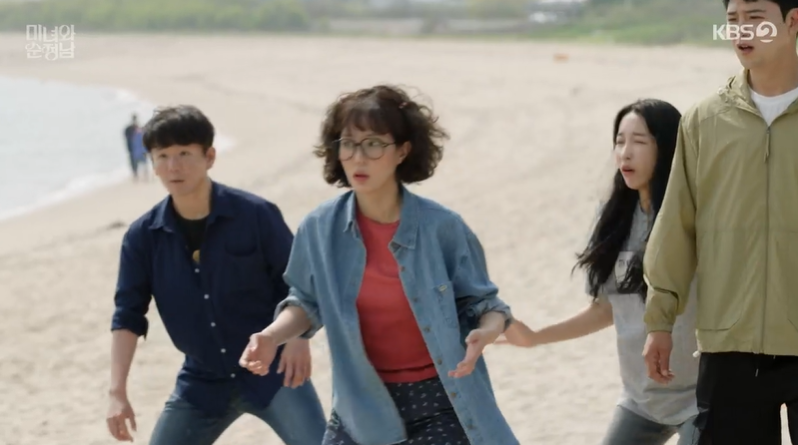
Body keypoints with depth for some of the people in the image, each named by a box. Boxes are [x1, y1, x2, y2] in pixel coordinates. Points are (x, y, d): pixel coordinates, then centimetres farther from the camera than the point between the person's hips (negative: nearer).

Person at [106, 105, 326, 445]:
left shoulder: (256, 215, -13)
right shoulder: (143, 236, -5)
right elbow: (128, 316, -3)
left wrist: (297, 337, -21)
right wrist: (117, 393, -11)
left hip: (271, 371, -4)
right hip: (203, 382, 4)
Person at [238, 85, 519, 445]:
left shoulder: (441, 226, -14)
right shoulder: (320, 228, -6)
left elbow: (481, 302, -4)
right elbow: (309, 302, 10)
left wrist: (485, 332, -27)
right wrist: (271, 336, -8)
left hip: (438, 403, -3)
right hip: (362, 406, 3)